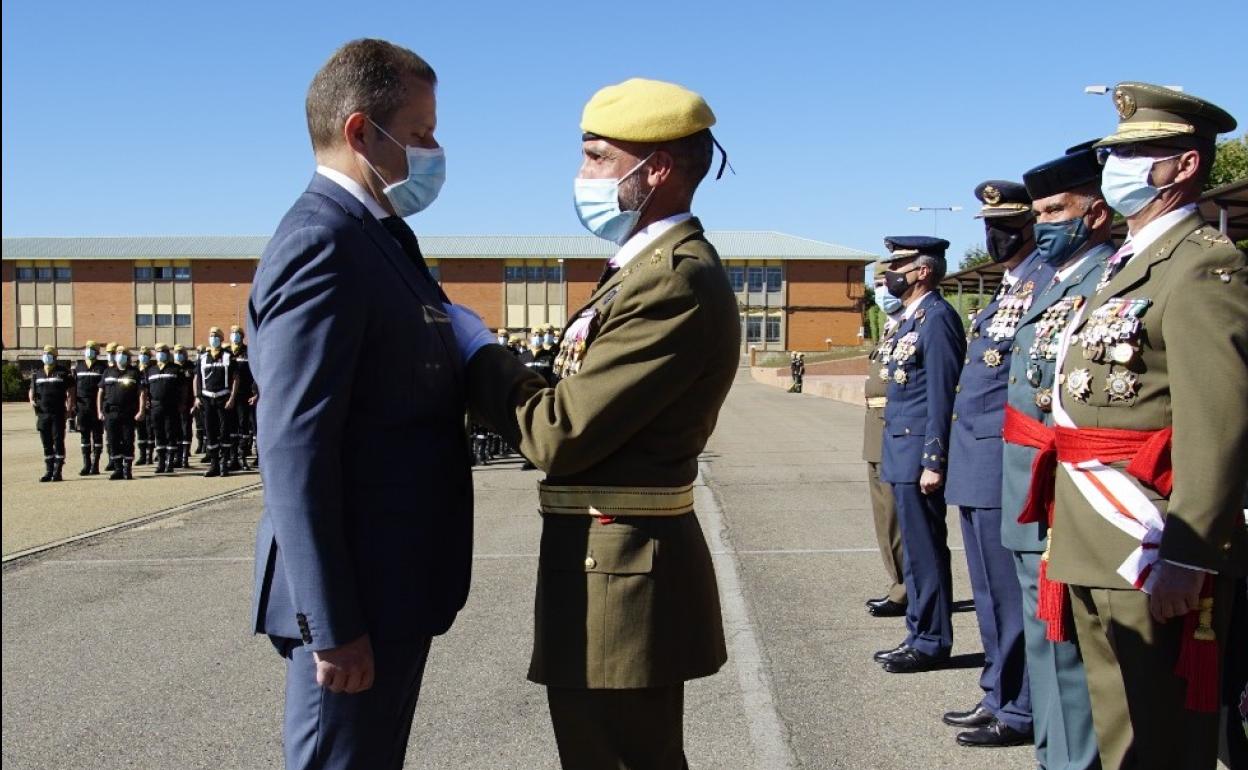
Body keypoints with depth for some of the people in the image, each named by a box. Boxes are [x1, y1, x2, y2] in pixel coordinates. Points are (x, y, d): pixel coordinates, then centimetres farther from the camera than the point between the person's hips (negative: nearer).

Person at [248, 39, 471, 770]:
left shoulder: (377, 237, 13)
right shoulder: (323, 244, -19)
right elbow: (295, 451, -23)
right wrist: (333, 625, -22)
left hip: (391, 585, 10)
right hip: (356, 598, -10)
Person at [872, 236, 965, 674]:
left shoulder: (936, 317, -13)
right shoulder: (911, 318, 16)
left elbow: (942, 394, -18)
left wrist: (933, 462, -19)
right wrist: (895, 455, 18)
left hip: (919, 454, -10)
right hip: (901, 453, 10)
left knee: (925, 551, -1)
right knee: (916, 551, 15)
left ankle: (931, 642, 9)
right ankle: (919, 636, 24)